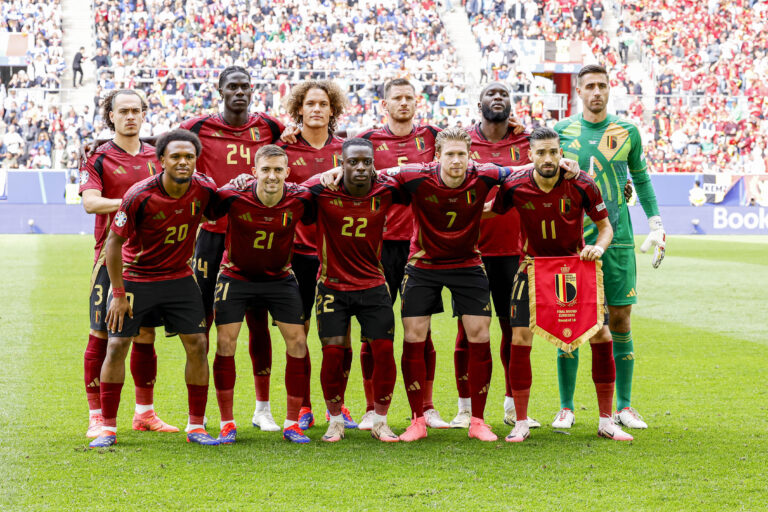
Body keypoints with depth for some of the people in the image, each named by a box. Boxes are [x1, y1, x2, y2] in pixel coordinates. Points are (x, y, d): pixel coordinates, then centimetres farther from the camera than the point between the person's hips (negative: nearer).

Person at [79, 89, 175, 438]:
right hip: (111, 255, -4)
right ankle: (97, 416, 4)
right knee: (102, 334, -3)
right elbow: (90, 202, -16)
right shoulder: (97, 158, -1)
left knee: (145, 334, 9)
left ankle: (144, 413, 19)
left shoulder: (157, 156, 11)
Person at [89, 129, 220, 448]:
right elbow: (114, 242, -13)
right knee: (116, 346, -6)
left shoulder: (204, 189, -12)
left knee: (197, 344, -3)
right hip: (134, 277, -3)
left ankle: (196, 426, 9)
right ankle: (108, 428, 4)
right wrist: (119, 293, -13)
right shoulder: (139, 196, -23)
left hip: (179, 277, 3)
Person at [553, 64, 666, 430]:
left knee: (620, 320, 2)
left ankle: (624, 407, 11)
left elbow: (641, 178, 16)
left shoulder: (626, 132, 6)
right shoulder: (560, 132, 4)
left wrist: (656, 225, 11)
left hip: (617, 239, 1)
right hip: (571, 239, -1)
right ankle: (566, 408, 7)